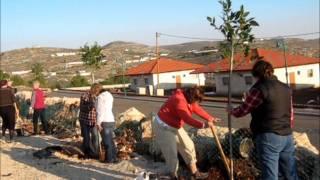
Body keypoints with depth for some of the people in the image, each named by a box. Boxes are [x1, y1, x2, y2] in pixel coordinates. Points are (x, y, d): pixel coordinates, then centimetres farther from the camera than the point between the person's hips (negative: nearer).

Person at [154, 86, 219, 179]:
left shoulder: (189, 100, 0)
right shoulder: (179, 100, -30)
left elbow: (198, 109, 12)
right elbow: (187, 118, -39)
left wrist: (211, 118, 15)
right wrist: (203, 125, -44)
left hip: (175, 126, 10)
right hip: (164, 126, -10)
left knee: (188, 146, 12)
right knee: (171, 153, -7)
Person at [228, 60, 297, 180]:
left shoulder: (258, 89, -10)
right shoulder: (285, 88, 12)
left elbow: (243, 111, -1)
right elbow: (290, 114, 17)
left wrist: (231, 110, 19)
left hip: (269, 137, -7)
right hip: (287, 136, 7)